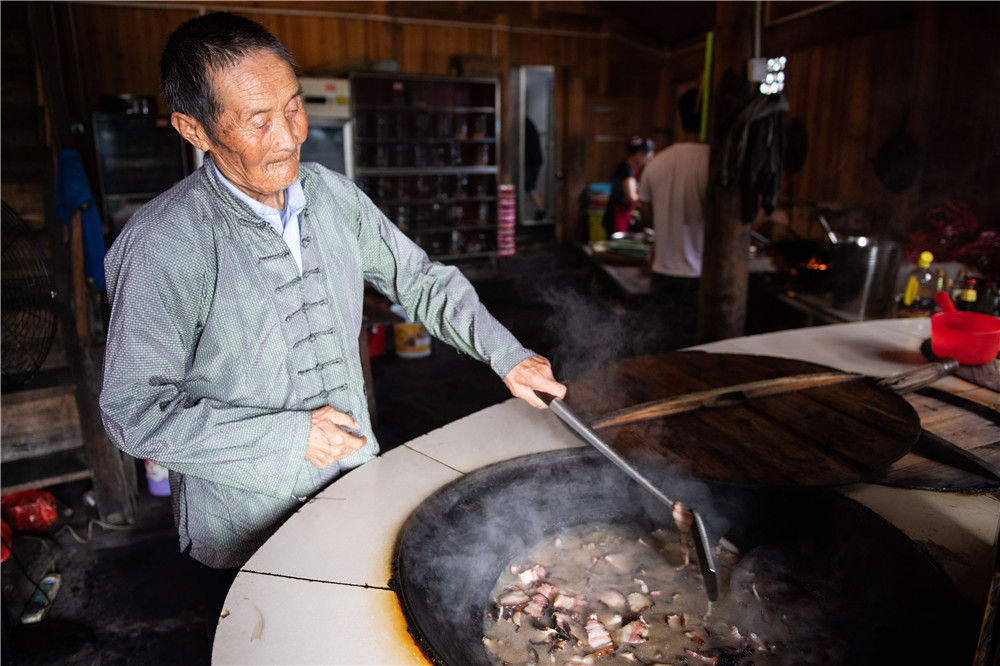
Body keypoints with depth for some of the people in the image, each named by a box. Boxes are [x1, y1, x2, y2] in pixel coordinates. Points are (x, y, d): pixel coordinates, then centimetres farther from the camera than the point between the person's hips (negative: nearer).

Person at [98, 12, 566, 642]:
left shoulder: (334, 195, -5)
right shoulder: (163, 242, -22)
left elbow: (421, 279, 4)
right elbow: (135, 412, -19)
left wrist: (507, 354, -6)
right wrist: (289, 433, -23)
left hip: (356, 490, 5)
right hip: (246, 528, -4)